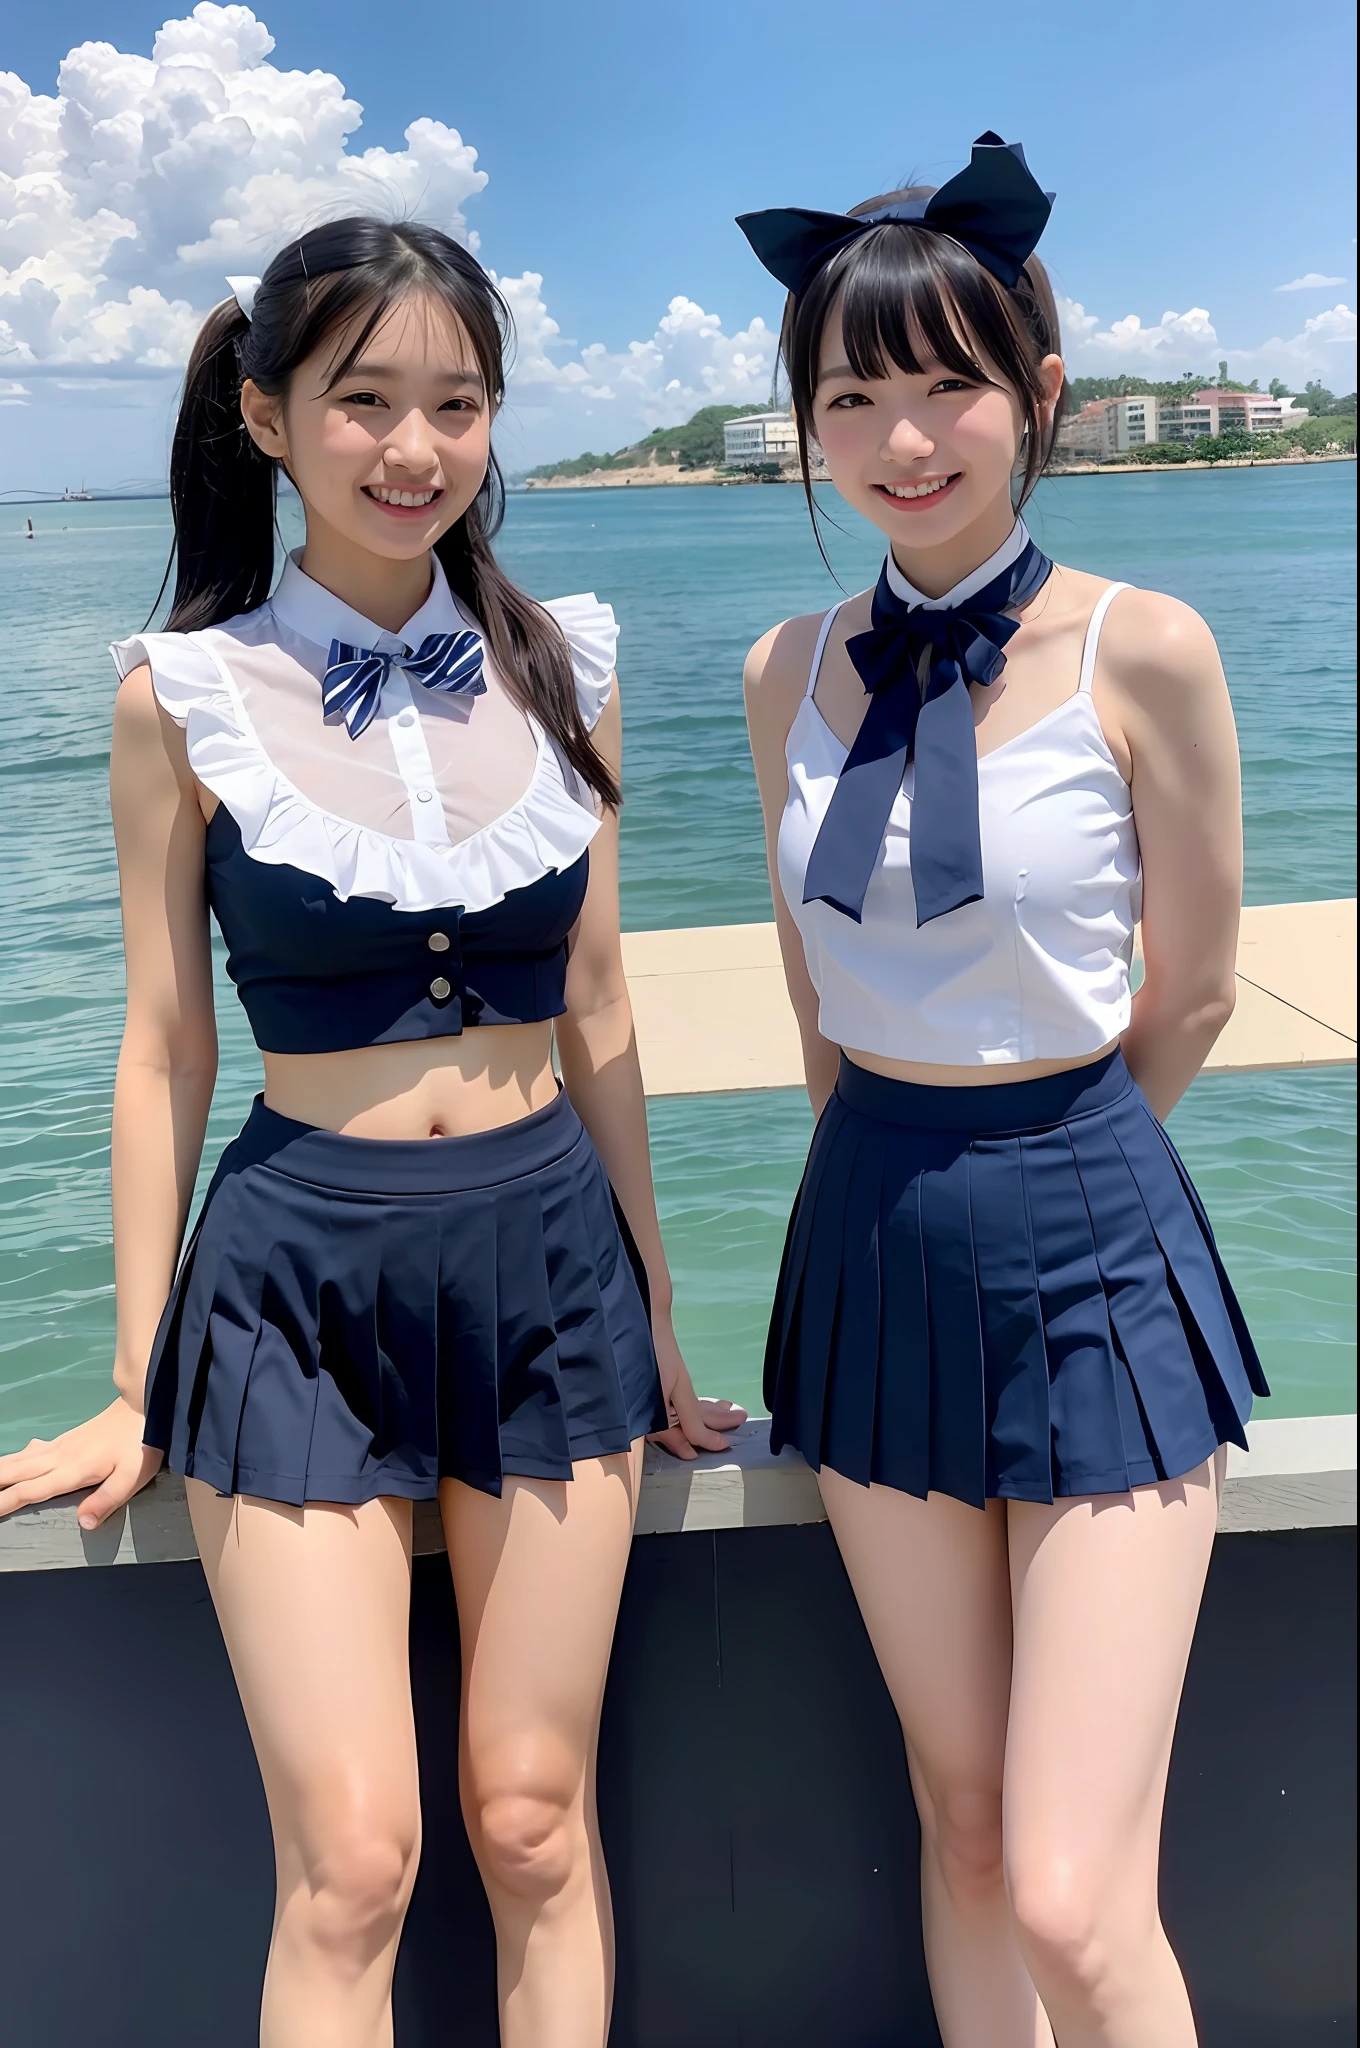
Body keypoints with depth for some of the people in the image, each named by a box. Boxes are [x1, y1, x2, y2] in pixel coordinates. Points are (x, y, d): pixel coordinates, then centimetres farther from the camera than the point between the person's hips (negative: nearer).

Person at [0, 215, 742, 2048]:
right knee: (349, 1863, 3)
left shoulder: (559, 665, 2)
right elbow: (165, 1050, 0)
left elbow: (598, 1021, 8)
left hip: (548, 1263, 2)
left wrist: (654, 1315, 12)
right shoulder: (185, 696, -4)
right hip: (302, 1276, -2)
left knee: (534, 1826, 11)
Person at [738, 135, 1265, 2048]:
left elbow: (1189, 993, -1)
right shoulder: (795, 670, 3)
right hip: (873, 1242, 4)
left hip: (1088, 1256, -4)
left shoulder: (1142, 650, -10)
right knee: (960, 1825, 15)